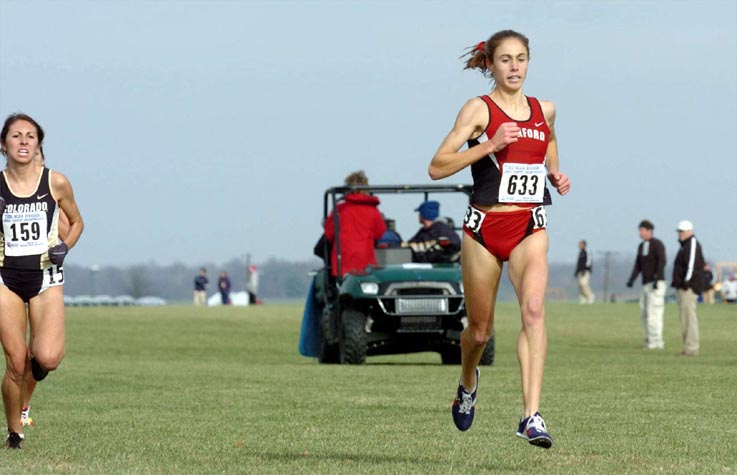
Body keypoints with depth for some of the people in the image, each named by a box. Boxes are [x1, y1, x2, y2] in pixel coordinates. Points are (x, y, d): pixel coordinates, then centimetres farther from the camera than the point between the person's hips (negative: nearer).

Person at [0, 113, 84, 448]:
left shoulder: (56, 183, -1)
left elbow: (76, 222, 14)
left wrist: (64, 248, 0)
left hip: (45, 278, 0)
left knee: (47, 358, -20)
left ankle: (36, 359, 18)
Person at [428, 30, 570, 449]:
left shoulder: (545, 111, 10)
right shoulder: (479, 109, -4)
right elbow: (437, 167, -12)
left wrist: (558, 178, 11)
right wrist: (489, 145, -21)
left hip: (530, 227, 2)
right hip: (485, 226, -2)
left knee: (534, 308, -23)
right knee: (481, 330, 9)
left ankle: (532, 415, -30)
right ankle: (468, 382, 45)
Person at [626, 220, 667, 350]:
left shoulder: (657, 244, -11)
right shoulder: (641, 246, 15)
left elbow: (662, 262, -23)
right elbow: (638, 266, 12)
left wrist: (657, 279, -33)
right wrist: (631, 280, -3)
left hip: (657, 284, -9)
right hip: (646, 285, 9)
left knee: (653, 314, -11)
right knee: (644, 315, 10)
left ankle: (656, 343, -9)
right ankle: (651, 340, 19)